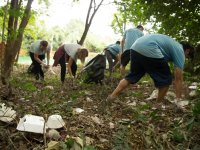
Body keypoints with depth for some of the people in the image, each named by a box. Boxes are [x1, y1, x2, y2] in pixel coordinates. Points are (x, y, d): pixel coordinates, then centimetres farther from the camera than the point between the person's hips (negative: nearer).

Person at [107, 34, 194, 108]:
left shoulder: (173, 45, 36)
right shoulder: (180, 50, 11)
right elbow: (178, 78, 7)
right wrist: (178, 100, 12)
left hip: (135, 47, 9)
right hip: (149, 50, -9)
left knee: (132, 76, 23)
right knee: (165, 79, 8)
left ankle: (112, 96, 20)